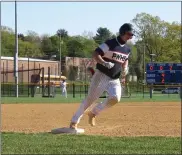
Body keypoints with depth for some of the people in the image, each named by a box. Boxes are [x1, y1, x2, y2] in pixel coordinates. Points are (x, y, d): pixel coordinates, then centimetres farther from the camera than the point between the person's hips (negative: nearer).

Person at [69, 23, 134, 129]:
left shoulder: (127, 49, 8)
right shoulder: (110, 44, -13)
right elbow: (95, 54, -19)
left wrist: (124, 71, 6)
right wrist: (105, 63, -36)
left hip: (115, 79, 5)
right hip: (101, 76, -5)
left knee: (115, 98, -19)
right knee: (90, 99, -3)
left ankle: (94, 113, 3)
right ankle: (74, 122, 9)